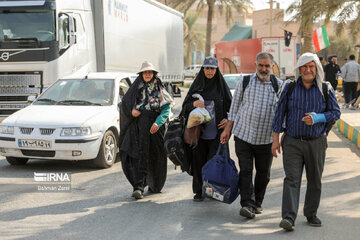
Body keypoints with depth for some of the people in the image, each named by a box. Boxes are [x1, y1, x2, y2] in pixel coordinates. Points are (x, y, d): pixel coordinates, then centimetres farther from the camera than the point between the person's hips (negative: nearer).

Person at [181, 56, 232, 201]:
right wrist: (194, 104, -13)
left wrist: (228, 120, -9)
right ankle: (199, 191, 10)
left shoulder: (221, 86, 5)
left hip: (215, 133, -1)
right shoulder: (196, 86, 8)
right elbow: (185, 106, 8)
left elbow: (231, 106, 8)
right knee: (199, 161, 1)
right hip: (199, 132, 1)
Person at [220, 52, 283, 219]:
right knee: (245, 170, -8)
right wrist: (227, 129, 6)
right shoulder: (245, 82, 3)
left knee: (263, 173, 9)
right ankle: (247, 204, -10)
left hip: (266, 138, 1)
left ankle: (257, 203, 25)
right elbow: (235, 106, 8)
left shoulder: (279, 85, 3)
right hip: (243, 135, -1)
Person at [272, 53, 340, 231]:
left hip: (316, 143, 1)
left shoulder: (325, 89, 1)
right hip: (292, 142, -1)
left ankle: (311, 214, 27)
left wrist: (317, 118, -17)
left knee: (315, 181, 11)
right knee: (291, 179, -10)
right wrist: (276, 139, 0)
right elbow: (279, 114, 4)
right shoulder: (289, 88, 2)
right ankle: (289, 218, -15)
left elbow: (335, 113, 3)